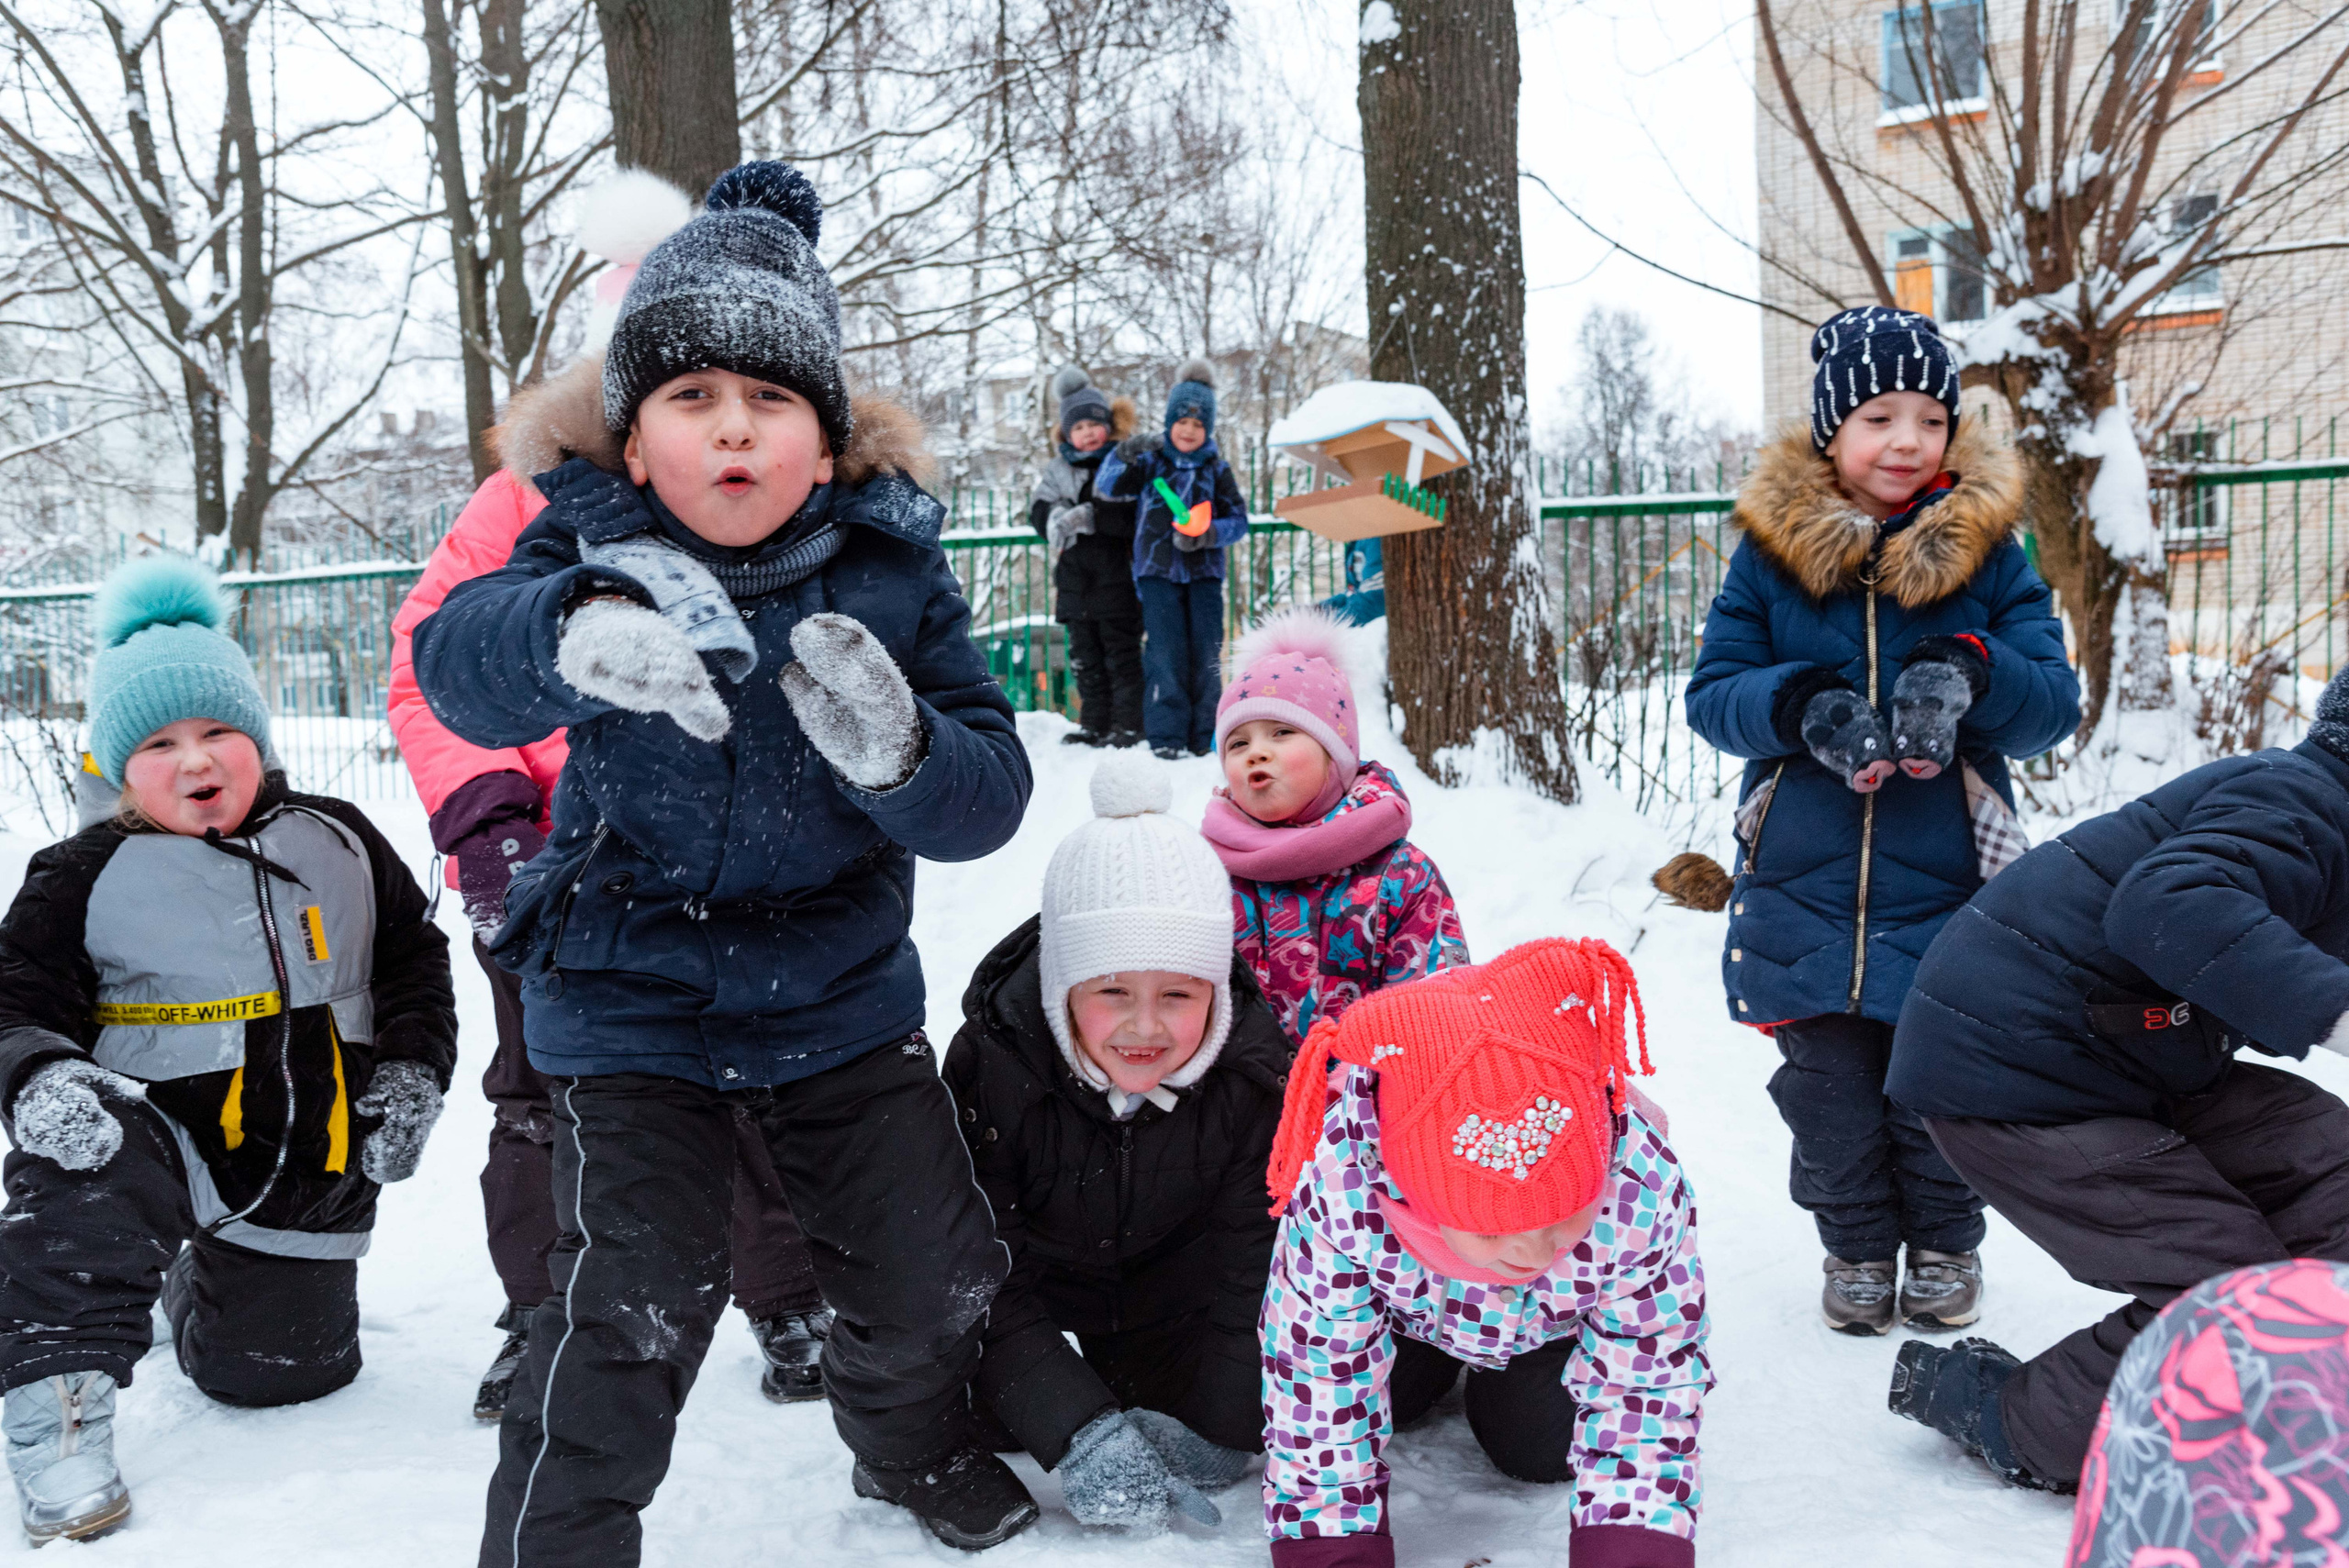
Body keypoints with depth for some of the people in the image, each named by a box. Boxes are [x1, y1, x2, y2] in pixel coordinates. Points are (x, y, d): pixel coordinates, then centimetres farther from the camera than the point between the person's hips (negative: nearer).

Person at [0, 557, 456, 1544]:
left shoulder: (336, 843, 1)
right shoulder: (83, 877, -6)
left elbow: (414, 962, 10)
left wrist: (411, 1078, -1)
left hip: (312, 1167, 3)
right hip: (162, 1134, -3)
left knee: (274, 1370, 14)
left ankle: (194, 1287, 47)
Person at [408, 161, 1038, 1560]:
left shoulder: (891, 567, -10)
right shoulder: (591, 546, -12)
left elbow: (989, 802, -14)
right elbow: (457, 664, -32)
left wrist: (899, 751, -38)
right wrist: (576, 631, -55)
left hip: (843, 992, 3)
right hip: (633, 996, -2)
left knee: (937, 1270, 11)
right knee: (636, 1297, -12)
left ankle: (914, 1444, 44)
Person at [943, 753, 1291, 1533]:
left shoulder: (1253, 1073, -28)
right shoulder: (990, 1062, -32)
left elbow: (1252, 1262, -20)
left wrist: (1219, 1427, -25)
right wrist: (1078, 1432, -39)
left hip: (1171, 1279, 1)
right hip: (1028, 1271, -1)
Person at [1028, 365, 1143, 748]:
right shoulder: (1058, 469, 11)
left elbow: (1137, 518, -16)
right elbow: (1039, 515, 1)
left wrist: (1091, 516, -23)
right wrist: (1057, 517, -21)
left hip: (1117, 578, -5)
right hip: (1076, 580, 5)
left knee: (1121, 655, 0)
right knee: (1085, 658, 11)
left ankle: (1129, 723, 8)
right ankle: (1094, 724, 20)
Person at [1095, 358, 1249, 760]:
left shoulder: (1216, 469, 8)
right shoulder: (1150, 460, 6)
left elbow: (1239, 521, 6)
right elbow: (1107, 488, -1)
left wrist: (1206, 534, -13)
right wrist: (1122, 455, -20)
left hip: (1204, 572, 2)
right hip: (1158, 571, -1)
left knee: (1206, 652, -1)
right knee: (1166, 651, -10)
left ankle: (1204, 736, 8)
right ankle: (1166, 735, -6)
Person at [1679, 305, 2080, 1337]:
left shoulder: (1987, 549, 1)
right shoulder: (1770, 552, 1)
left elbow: (2056, 705, -2)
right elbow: (1710, 695, 0)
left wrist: (1972, 671, -23)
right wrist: (1798, 704, -21)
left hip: (1944, 884, 0)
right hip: (1803, 887, 0)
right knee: (1828, 1089, 9)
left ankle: (1946, 1244, 33)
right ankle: (1857, 1247, 31)